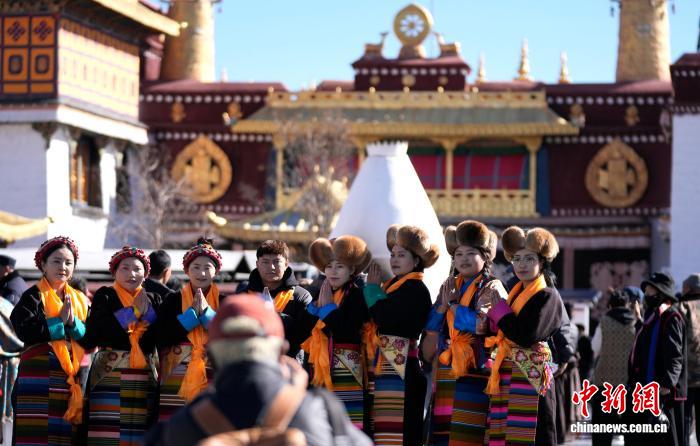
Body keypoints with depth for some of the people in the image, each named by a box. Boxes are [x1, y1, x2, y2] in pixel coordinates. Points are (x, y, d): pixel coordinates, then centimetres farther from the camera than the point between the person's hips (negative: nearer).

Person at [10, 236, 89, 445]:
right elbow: (25, 331, -13)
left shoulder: (80, 300, 17)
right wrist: (59, 321, -10)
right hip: (39, 376, -5)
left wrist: (73, 322, -9)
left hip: (70, 379, 5)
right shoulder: (33, 296, 2)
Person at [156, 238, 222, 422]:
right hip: (177, 378, 0)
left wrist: (206, 311, -9)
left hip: (213, 378, 0)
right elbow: (162, 338, -3)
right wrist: (192, 312, -5)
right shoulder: (173, 300, 10)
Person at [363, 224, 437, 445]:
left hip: (402, 371, -9)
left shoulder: (416, 290, -8)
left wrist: (372, 288, -4)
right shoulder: (393, 286, 19)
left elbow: (384, 318, -19)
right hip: (385, 370, 9)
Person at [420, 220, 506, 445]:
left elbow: (481, 323, -14)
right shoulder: (449, 286, 18)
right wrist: (443, 305, -3)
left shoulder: (491, 288, 1)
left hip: (475, 371, -6)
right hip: (447, 371, 6)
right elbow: (430, 325, 14)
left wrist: (453, 305, -3)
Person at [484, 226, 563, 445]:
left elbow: (526, 336, -18)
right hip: (506, 376, 7)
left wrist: (497, 309, -7)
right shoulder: (516, 293, 18)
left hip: (530, 377, -7)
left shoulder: (548, 296, -5)